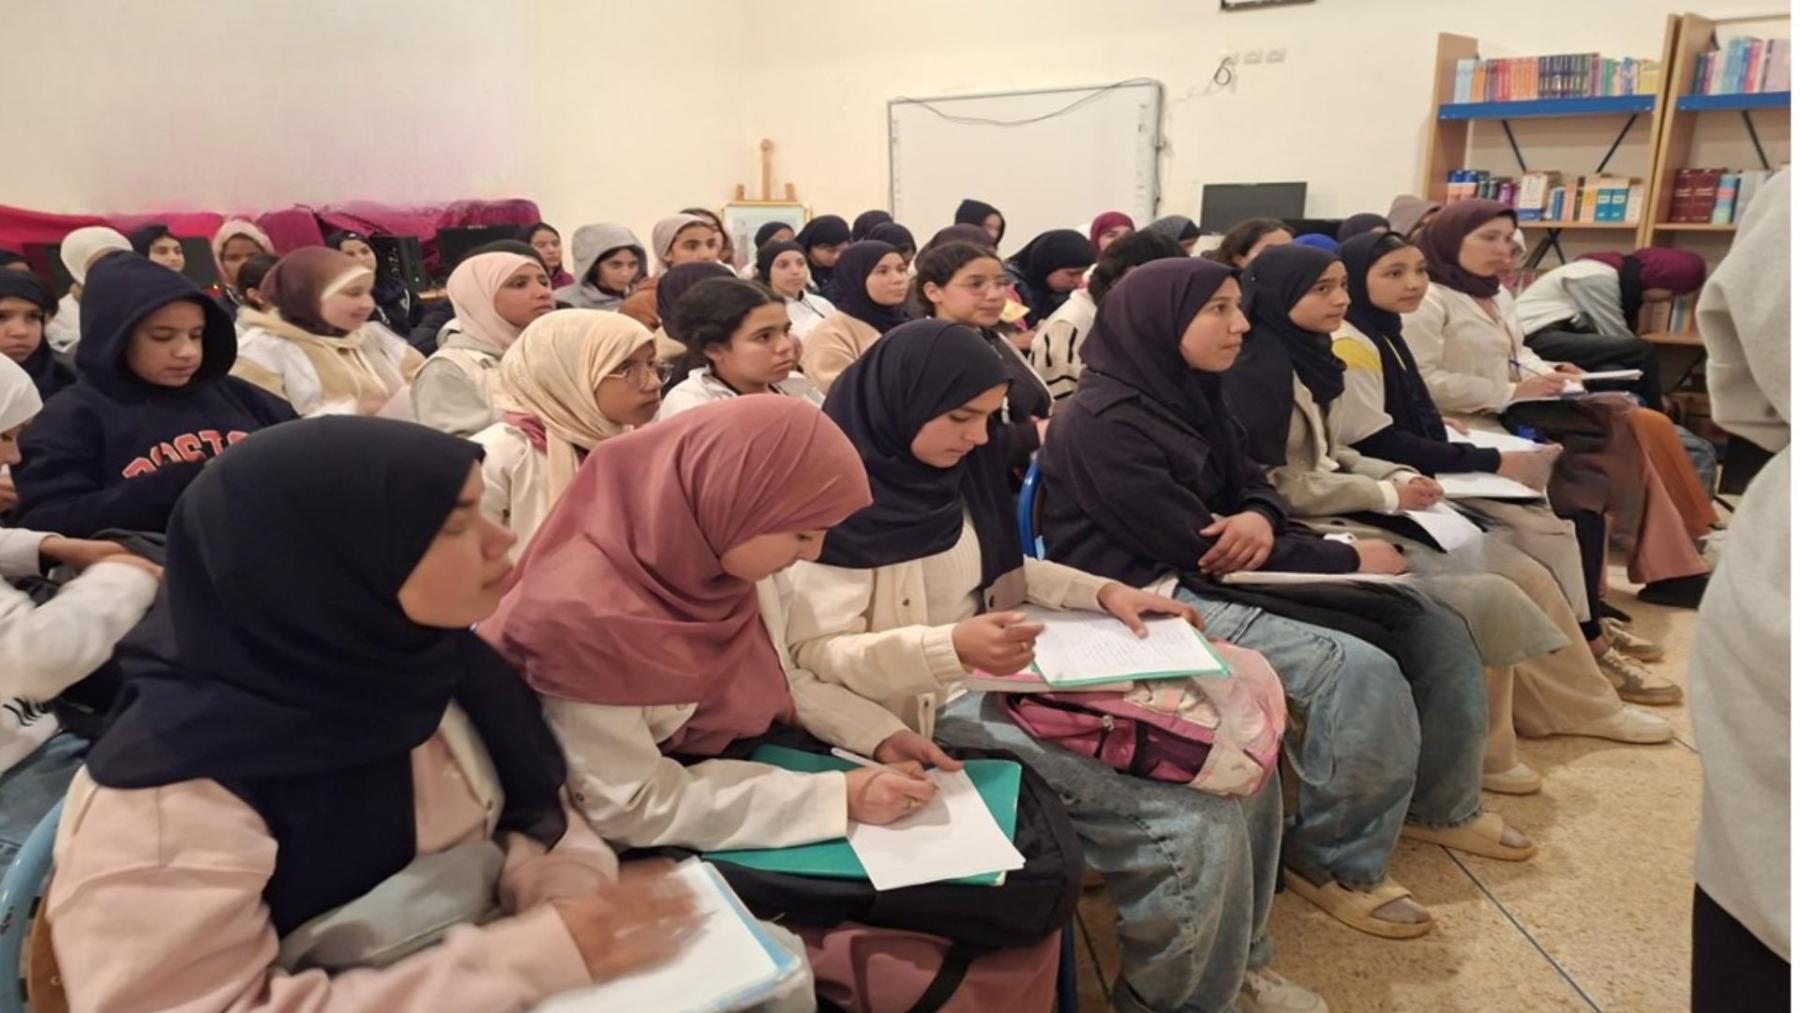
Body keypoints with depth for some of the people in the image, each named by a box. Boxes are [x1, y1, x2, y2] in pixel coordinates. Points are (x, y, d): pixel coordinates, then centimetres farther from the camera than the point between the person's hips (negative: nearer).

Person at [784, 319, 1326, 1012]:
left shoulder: (948, 468, 6)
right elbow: (815, 654, -21)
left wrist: (1103, 591, 3)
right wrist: (951, 648, -34)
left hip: (1002, 676, 9)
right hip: (934, 709, -8)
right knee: (1197, 828, -19)